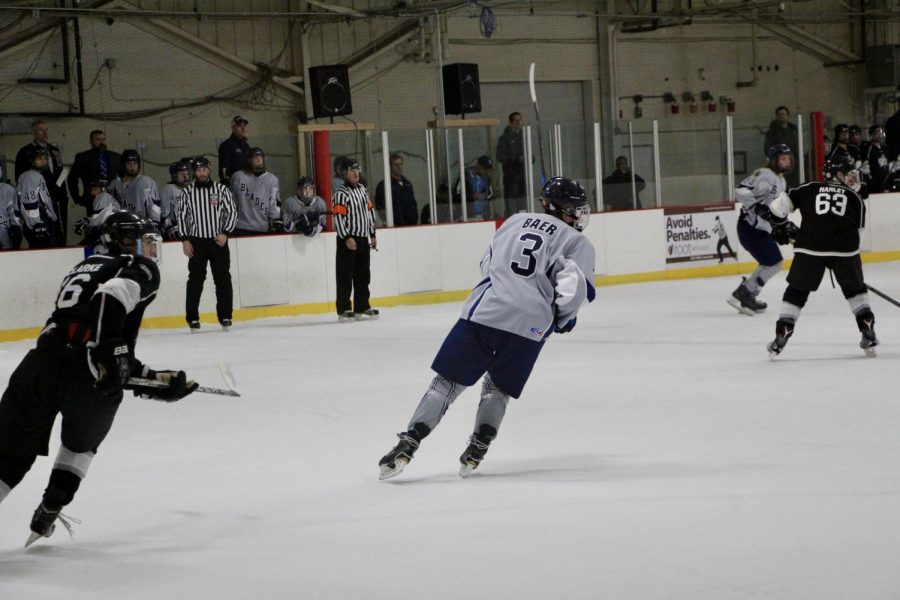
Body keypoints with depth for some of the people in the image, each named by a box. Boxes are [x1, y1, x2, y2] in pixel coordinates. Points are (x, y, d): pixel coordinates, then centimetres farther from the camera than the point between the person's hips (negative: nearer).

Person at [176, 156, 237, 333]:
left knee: (223, 279, 3)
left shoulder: (221, 189, 1)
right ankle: (192, 318, 3)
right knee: (195, 280, -1)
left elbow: (232, 211, 3)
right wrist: (185, 240, -2)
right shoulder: (188, 191, 2)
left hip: (218, 241, 1)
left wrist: (225, 233, -8)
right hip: (197, 241, -1)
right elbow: (181, 215, 5)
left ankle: (225, 316, 11)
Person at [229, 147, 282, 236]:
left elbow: (275, 203, 1)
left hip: (262, 229, 1)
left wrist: (277, 222, -7)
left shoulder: (272, 180, 4)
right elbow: (232, 201, 8)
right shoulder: (238, 177, 2)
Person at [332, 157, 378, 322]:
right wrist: (347, 238, -23)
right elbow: (338, 217, -18)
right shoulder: (340, 194, -12)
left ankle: (362, 307, 19)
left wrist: (372, 235, 16)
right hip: (347, 240, -8)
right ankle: (343, 310, -5)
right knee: (345, 276, -6)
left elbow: (370, 211, 19)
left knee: (363, 275, 12)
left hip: (363, 239, 8)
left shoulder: (363, 190, 14)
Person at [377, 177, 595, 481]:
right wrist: (563, 319, 12)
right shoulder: (578, 243, 10)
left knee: (449, 381, 7)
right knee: (498, 387, 19)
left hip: (482, 310, 2)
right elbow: (576, 288, -5)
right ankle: (476, 450, 11)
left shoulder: (517, 220, 24)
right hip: (528, 322, -2)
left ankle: (407, 445, -1)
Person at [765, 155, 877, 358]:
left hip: (810, 247, 0)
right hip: (845, 249, 0)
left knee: (797, 290, 13)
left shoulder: (810, 189, 18)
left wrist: (780, 224, 29)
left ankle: (782, 334, 5)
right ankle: (868, 330, 16)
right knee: (855, 288, 23)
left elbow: (783, 203, 12)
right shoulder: (854, 198, 18)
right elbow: (857, 226, 15)